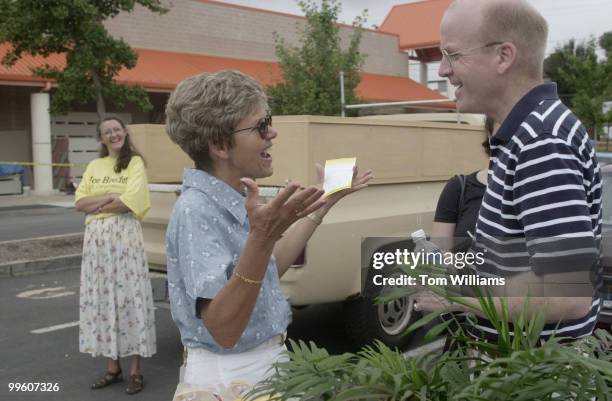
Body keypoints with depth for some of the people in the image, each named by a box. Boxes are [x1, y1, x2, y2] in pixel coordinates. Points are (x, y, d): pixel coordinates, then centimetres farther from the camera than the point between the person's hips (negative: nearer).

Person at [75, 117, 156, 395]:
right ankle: (113, 366, 17)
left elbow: (129, 202, -13)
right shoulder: (94, 166, 15)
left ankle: (135, 369, 5)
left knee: (129, 296, -3)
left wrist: (96, 205, -3)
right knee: (101, 297, 7)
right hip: (96, 238, 5)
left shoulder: (135, 162, -1)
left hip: (125, 236, -5)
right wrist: (111, 196, -10)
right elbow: (79, 202, 4)